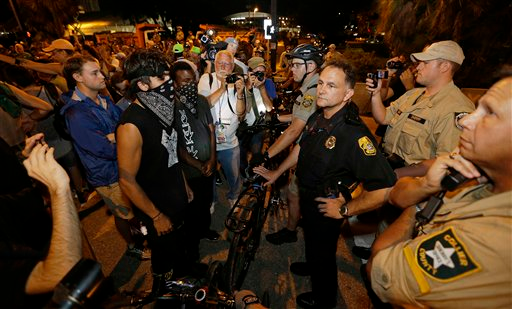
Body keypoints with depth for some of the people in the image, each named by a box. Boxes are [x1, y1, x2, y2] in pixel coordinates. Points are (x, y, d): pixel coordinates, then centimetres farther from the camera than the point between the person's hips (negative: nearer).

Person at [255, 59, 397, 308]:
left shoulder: (354, 134, -34)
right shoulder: (317, 117, -7)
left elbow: (385, 188, -38)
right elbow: (301, 147, 9)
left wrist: (345, 210, -26)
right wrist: (276, 173, 14)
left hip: (326, 207, -7)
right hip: (307, 195, 7)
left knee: (322, 253, 18)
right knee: (310, 241, 32)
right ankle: (311, 266, 64)